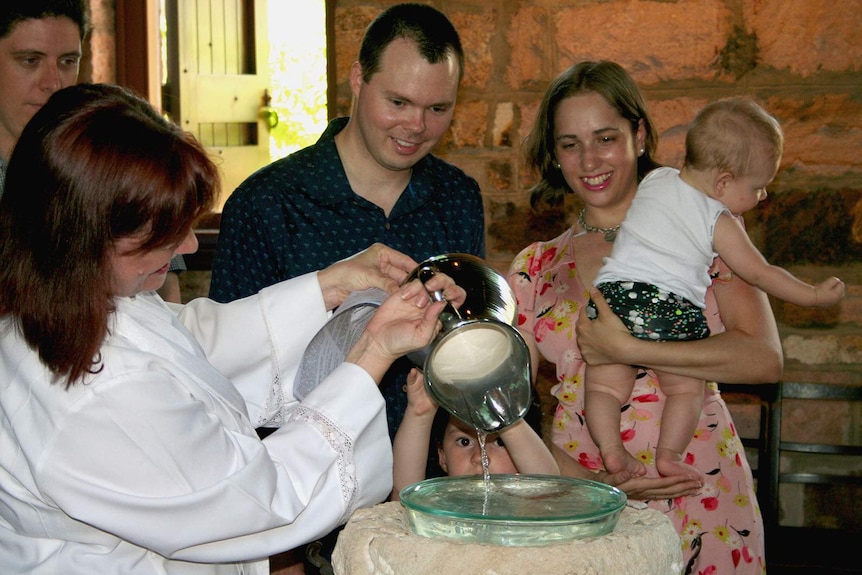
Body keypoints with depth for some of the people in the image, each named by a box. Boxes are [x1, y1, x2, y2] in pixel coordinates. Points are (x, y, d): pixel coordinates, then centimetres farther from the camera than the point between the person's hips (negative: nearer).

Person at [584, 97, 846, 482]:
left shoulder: (654, 180, 17)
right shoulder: (719, 223, 3)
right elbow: (761, 274, 9)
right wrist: (816, 295, 19)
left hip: (614, 294, 3)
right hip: (673, 309, -3)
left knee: (605, 386, 6)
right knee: (686, 388, 12)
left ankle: (611, 449, -14)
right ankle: (669, 454, -2)